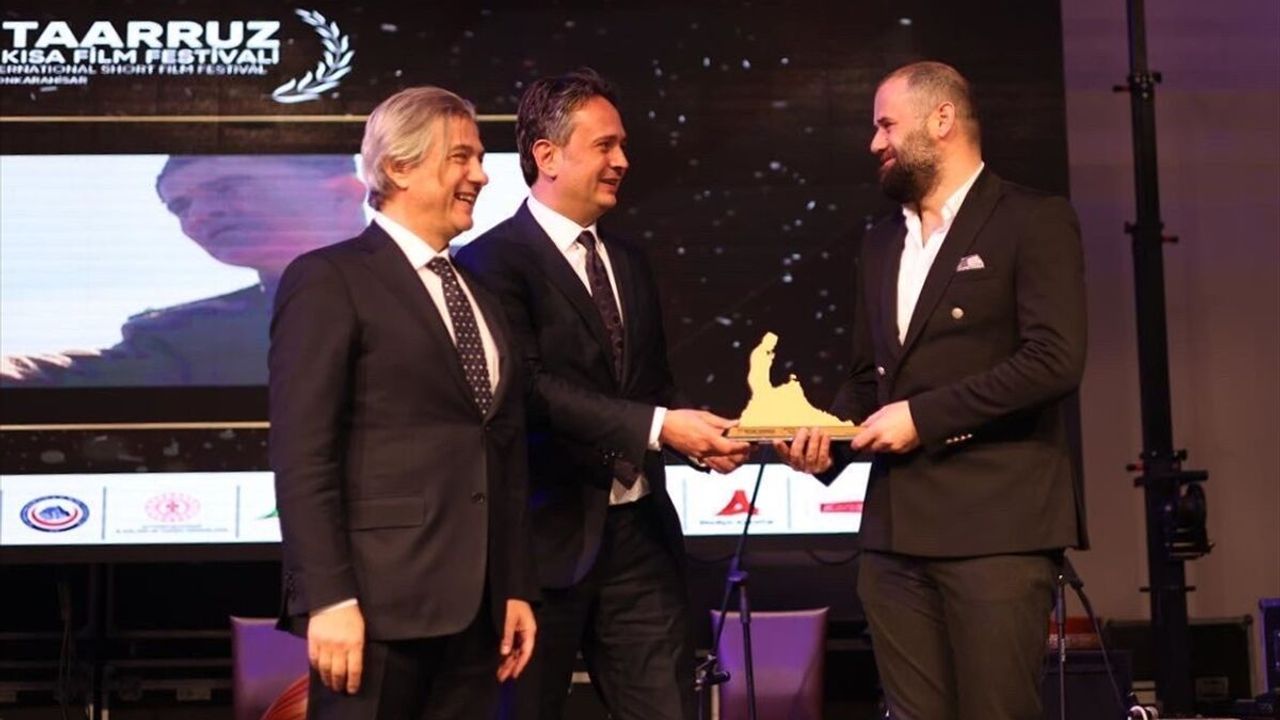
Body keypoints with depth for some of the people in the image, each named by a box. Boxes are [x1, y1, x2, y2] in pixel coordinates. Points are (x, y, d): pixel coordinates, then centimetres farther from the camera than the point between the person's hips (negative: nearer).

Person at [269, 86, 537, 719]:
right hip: (379, 602, -6)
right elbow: (301, 456, -11)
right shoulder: (329, 280, -4)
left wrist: (517, 588, 12)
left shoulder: (480, 298, 19)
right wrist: (328, 598, -18)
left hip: (474, 608, 7)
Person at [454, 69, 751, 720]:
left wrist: (696, 433, -3)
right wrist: (658, 427, -23)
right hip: (546, 538, -6)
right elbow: (531, 387, -20)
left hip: (640, 533, 6)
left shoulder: (628, 262, 16)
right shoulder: (493, 261, -9)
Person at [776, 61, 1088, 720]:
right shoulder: (880, 244, 19)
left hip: (996, 523, -6)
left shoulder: (1033, 221, -2)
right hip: (897, 529, 6)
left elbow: (1055, 361, -13)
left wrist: (923, 414, -13)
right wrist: (828, 441, 3)